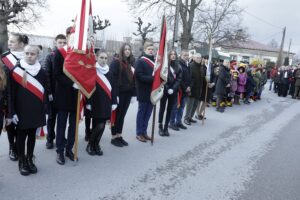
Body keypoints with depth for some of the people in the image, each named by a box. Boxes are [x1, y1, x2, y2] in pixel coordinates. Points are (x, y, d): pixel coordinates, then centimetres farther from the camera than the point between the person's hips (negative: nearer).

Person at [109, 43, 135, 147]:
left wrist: (133, 93, 8)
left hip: (127, 93, 6)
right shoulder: (116, 62, -8)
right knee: (117, 115, 3)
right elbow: (112, 78, -16)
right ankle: (114, 137, 13)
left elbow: (133, 79, 13)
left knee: (122, 115, 12)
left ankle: (119, 136, 23)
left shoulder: (131, 63, 13)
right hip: (119, 93, -6)